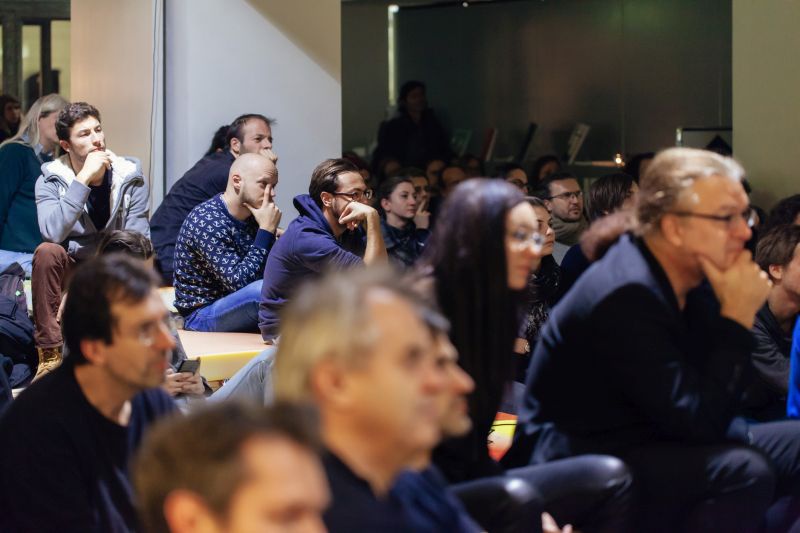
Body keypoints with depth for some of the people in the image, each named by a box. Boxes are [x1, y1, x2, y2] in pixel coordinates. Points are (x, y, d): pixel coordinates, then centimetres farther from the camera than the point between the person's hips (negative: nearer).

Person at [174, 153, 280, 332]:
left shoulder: (252, 217, 5)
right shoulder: (207, 222, -20)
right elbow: (239, 282, -25)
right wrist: (267, 231, -21)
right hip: (202, 314, -9)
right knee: (263, 290, -33)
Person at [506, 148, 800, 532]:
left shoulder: (696, 281, 4)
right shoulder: (626, 296, -23)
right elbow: (698, 421, -25)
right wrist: (738, 318, -21)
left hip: (654, 443, 10)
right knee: (742, 472, -30)